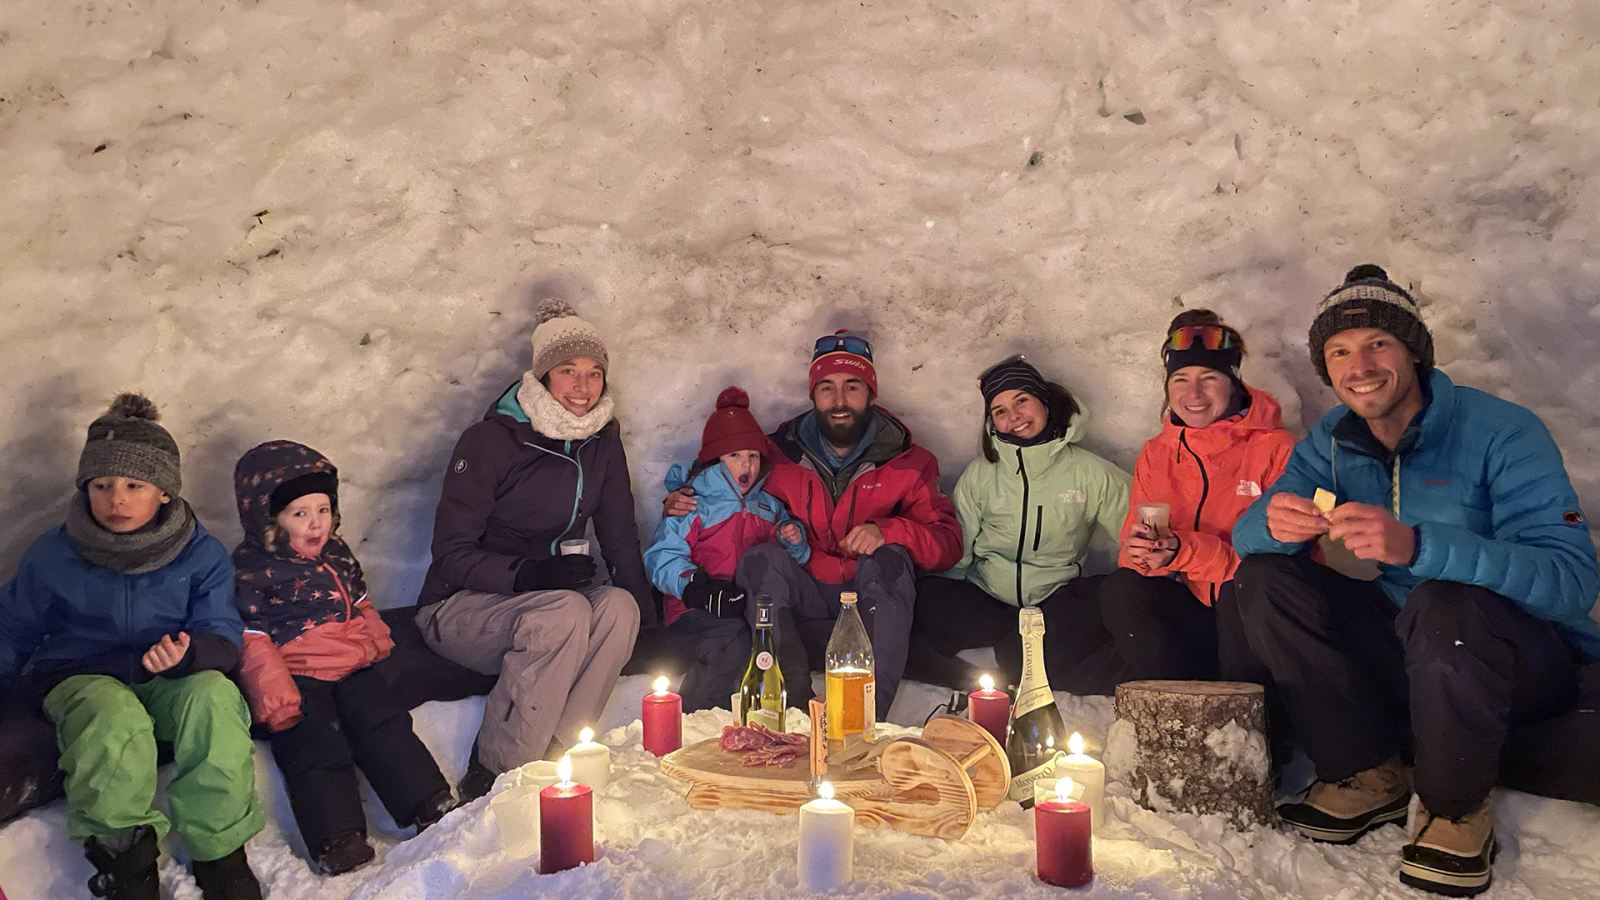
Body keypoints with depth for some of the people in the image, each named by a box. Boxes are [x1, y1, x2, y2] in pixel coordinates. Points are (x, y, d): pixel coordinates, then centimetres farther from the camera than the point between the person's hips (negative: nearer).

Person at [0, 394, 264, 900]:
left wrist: (187, 653, -31)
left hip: (172, 686, 0)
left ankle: (220, 853, -22)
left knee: (212, 696, -36)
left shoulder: (202, 555, -1)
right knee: (114, 715, -38)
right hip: (81, 683, 0)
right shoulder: (53, 556, 2)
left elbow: (224, 639, -7)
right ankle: (124, 858, -17)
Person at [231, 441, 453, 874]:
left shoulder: (337, 552, 17)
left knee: (386, 727, -10)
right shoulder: (250, 567, -2)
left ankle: (432, 807, -11)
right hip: (297, 677, -5)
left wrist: (383, 651, 16)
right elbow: (252, 640, -7)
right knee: (315, 747, -18)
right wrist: (276, 698, -15)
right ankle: (337, 838, -23)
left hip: (354, 667, 5)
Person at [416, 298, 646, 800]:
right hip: (460, 607, -5)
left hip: (552, 599, 5)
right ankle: (491, 778, -24)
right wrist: (527, 575, -30)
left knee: (618, 606, -27)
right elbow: (451, 553, -13)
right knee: (564, 611, -35)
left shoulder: (603, 441, 4)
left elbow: (621, 539, 9)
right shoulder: (491, 440, -12)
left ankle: (551, 760, -22)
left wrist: (649, 623, 0)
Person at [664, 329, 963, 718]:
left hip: (873, 606, -1)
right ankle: (798, 705, -40)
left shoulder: (908, 463, 6)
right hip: (800, 611, 1)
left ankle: (869, 712, -41)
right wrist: (680, 505, -5)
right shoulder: (779, 454, 9)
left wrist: (888, 532, -22)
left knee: (888, 561, -31)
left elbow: (948, 542, -3)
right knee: (760, 558, -26)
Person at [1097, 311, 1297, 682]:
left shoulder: (1275, 448, -6)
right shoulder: (1155, 454, 9)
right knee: (1120, 589, -22)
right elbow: (1136, 550, 7)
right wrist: (1138, 551, -20)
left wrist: (1185, 551, -25)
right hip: (1190, 612, 4)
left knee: (1239, 590, -34)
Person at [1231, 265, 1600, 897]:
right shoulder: (1332, 440, 1)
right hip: (1404, 648, 6)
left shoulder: (1501, 432, -17)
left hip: (1525, 662, -5)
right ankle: (1368, 776, -4)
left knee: (1446, 605, -38)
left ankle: (1457, 808, -11)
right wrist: (1273, 523, -31)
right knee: (1264, 578, -12)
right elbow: (1243, 537, -4)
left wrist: (1417, 545, -44)